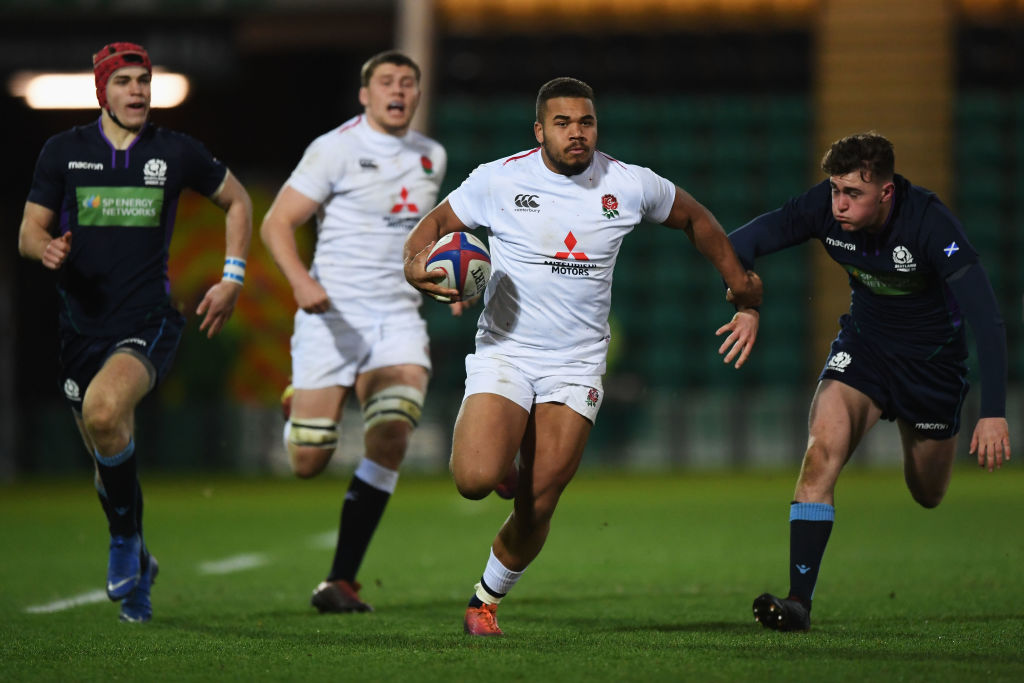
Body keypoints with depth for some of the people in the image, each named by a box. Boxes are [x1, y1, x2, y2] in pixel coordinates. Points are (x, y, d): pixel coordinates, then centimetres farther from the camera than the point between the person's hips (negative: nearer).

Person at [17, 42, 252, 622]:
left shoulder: (176, 152, 1)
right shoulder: (64, 152, 3)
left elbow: (237, 200, 16)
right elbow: (28, 232, 7)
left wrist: (233, 280, 8)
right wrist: (46, 247, -18)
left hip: (148, 320, -3)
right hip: (82, 325, 3)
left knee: (104, 409, -31)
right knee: (110, 453, 10)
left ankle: (127, 539, -12)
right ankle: (137, 572, 34)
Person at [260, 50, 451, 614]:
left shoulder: (432, 157, 12)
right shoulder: (336, 149, -7)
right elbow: (277, 223, -9)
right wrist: (300, 280, -27)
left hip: (398, 319, 4)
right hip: (333, 315, -4)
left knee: (390, 441, -18)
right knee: (309, 464, -4)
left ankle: (341, 581, -11)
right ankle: (297, 413, 36)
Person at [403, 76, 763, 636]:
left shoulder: (629, 185, -1)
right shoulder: (499, 180, -6)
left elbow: (696, 220, 16)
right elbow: (437, 222, 7)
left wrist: (745, 294, 15)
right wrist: (415, 266, -15)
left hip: (577, 366, 1)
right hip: (503, 353, -1)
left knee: (537, 507, -5)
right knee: (476, 481, -22)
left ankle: (486, 598, 21)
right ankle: (500, 459, 16)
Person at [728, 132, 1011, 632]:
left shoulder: (930, 223, -32)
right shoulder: (824, 208, -21)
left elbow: (986, 320, -33)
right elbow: (740, 244, -17)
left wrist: (993, 414, -40)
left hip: (932, 356, -2)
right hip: (864, 342, 2)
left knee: (928, 494, 13)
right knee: (823, 449, -23)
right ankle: (799, 600, -23)